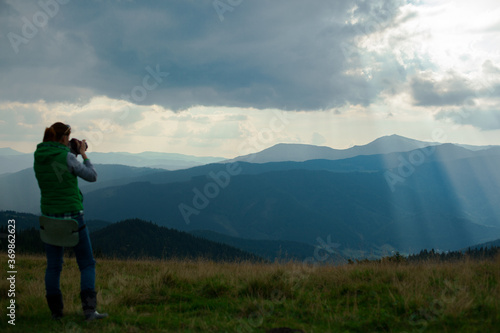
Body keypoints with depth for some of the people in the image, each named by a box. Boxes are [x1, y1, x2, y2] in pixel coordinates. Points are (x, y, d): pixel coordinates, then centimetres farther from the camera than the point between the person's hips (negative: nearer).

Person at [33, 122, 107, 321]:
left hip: (49, 216, 5)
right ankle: (89, 309, -5)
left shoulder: (38, 158, 4)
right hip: (72, 216, -5)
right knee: (87, 264, 4)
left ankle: (56, 311, 16)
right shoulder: (67, 157, -13)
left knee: (53, 266, 13)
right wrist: (83, 154, 5)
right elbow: (92, 176, -5)